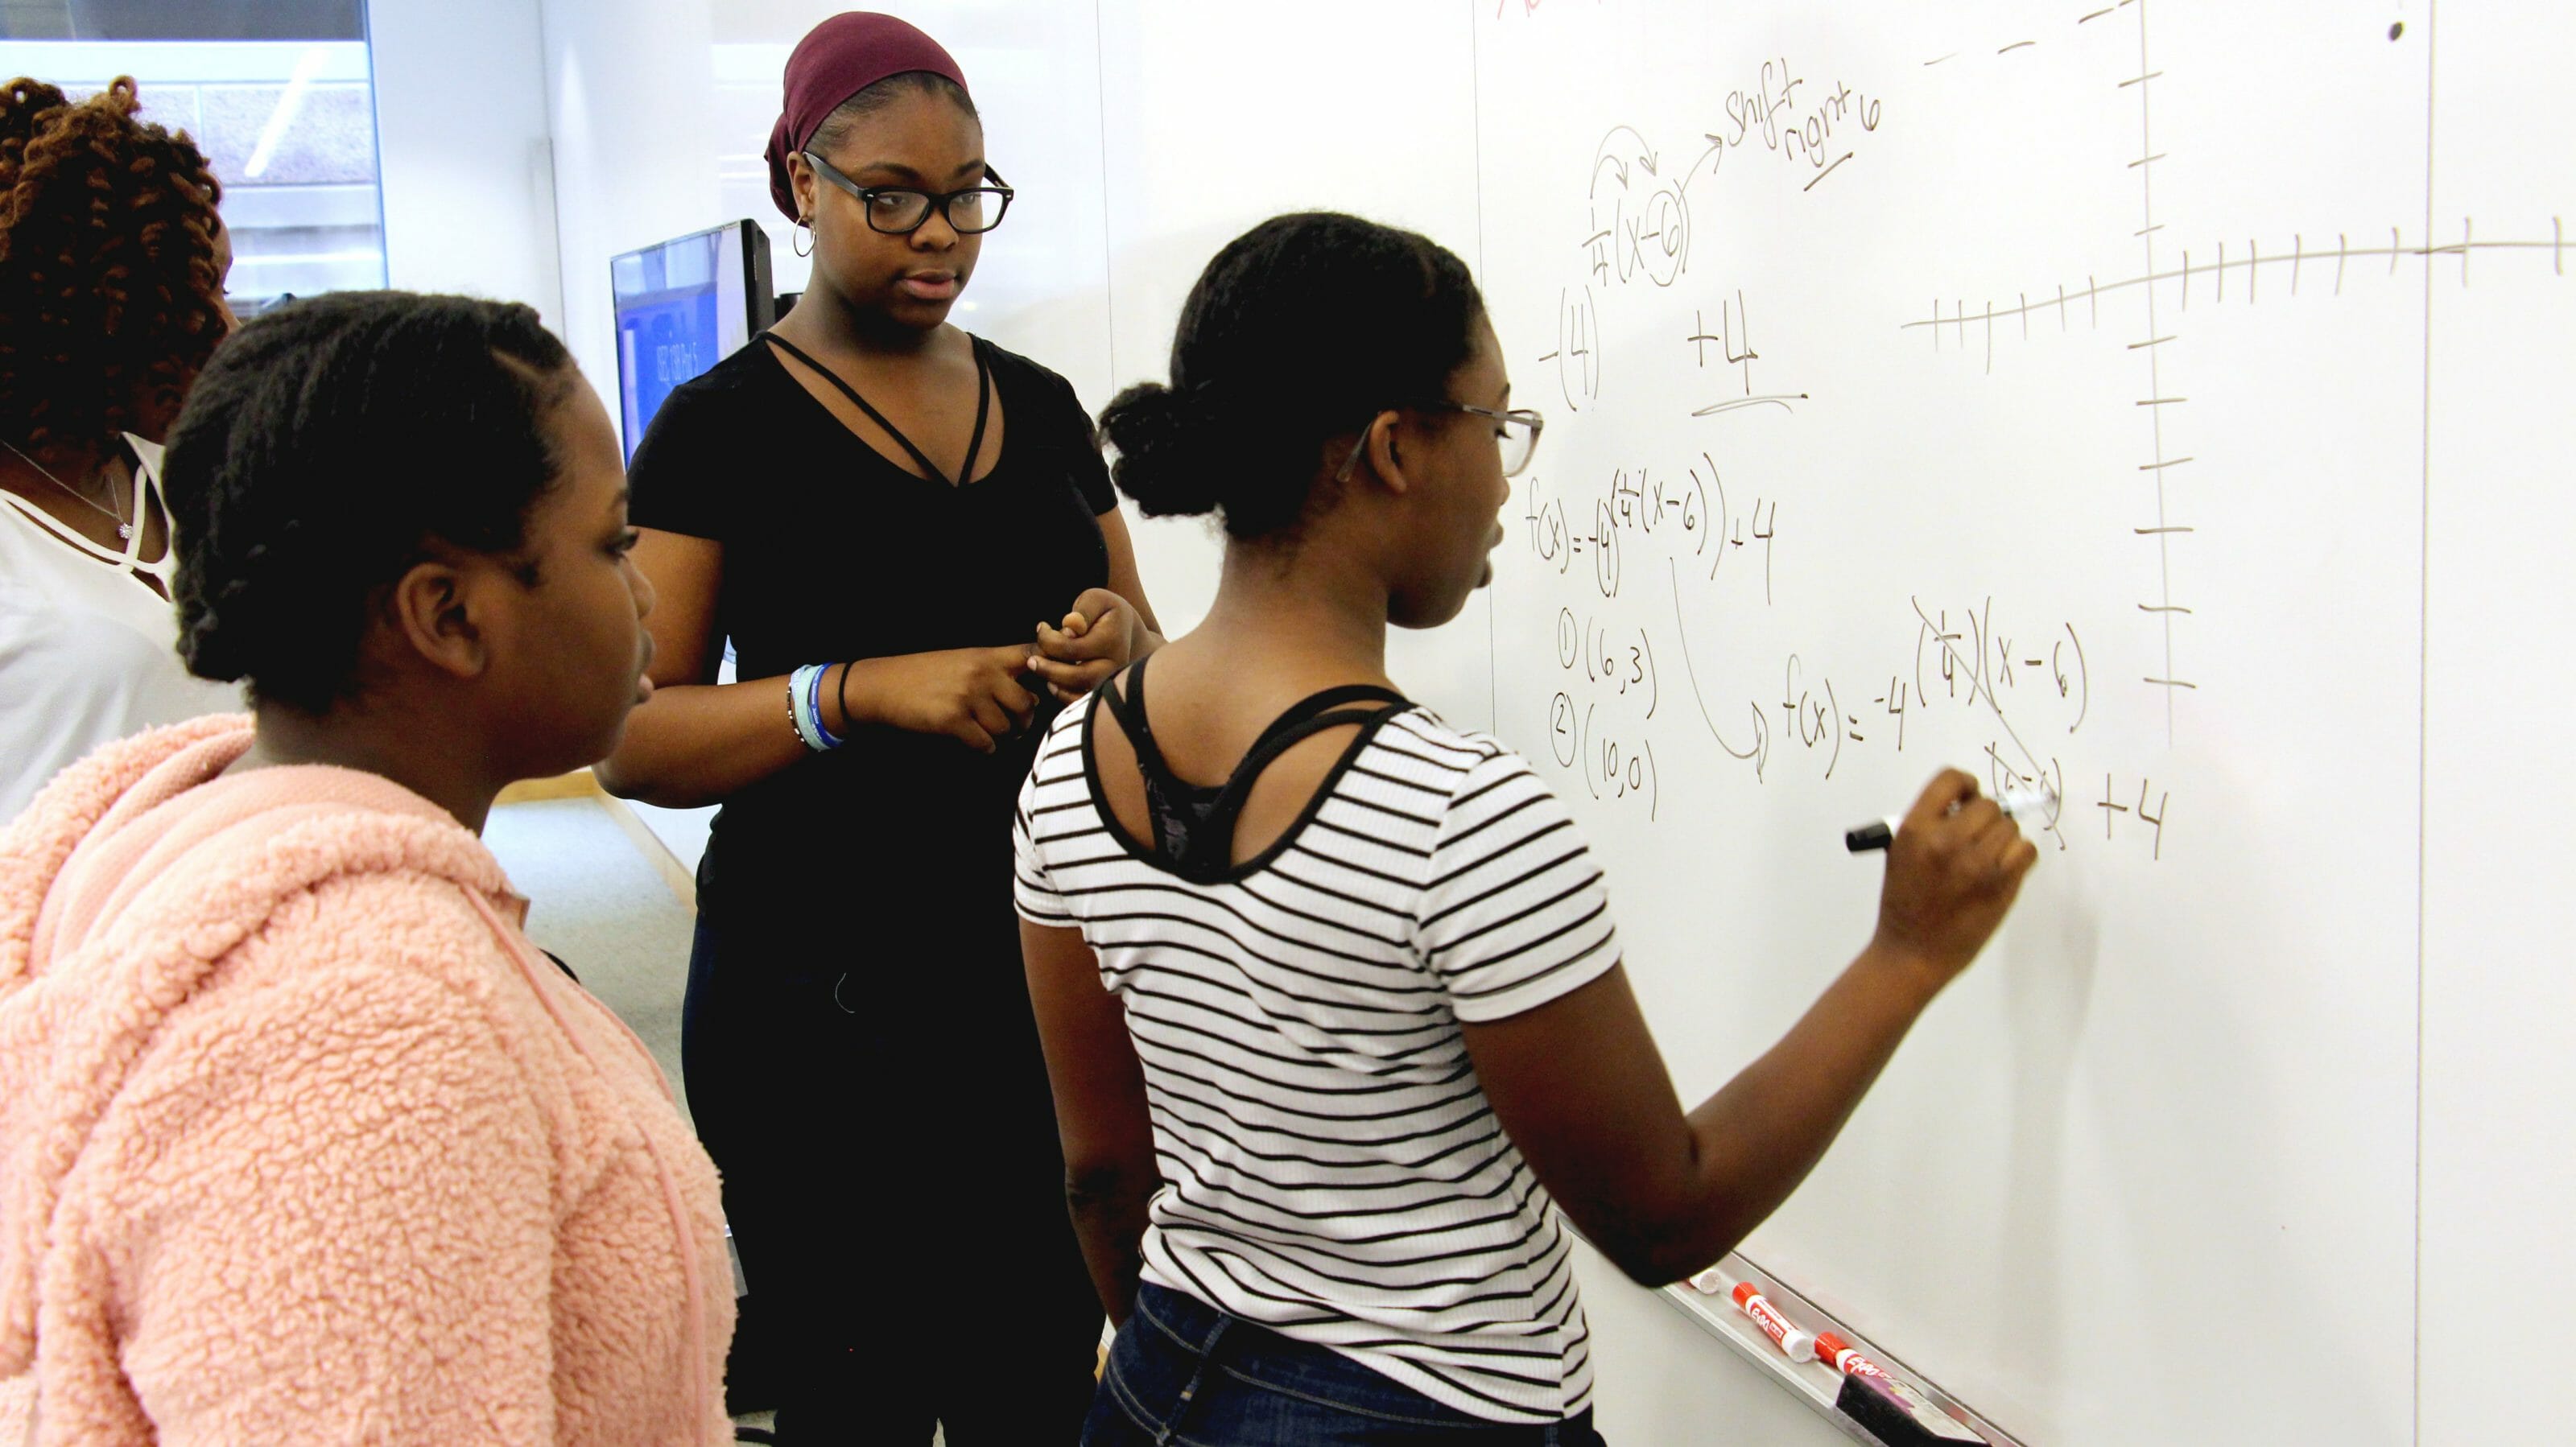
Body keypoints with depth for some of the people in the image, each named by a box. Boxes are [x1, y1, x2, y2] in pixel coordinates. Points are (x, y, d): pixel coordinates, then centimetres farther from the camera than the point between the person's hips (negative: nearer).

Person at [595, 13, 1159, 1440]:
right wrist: (863, 692, -22)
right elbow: (634, 739, -9)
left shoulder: (1041, 406, 10)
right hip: (819, 1001, -4)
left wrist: (1118, 646, -6)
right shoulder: (723, 425, -4)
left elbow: (1155, 660, 17)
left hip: (1042, 977, 4)